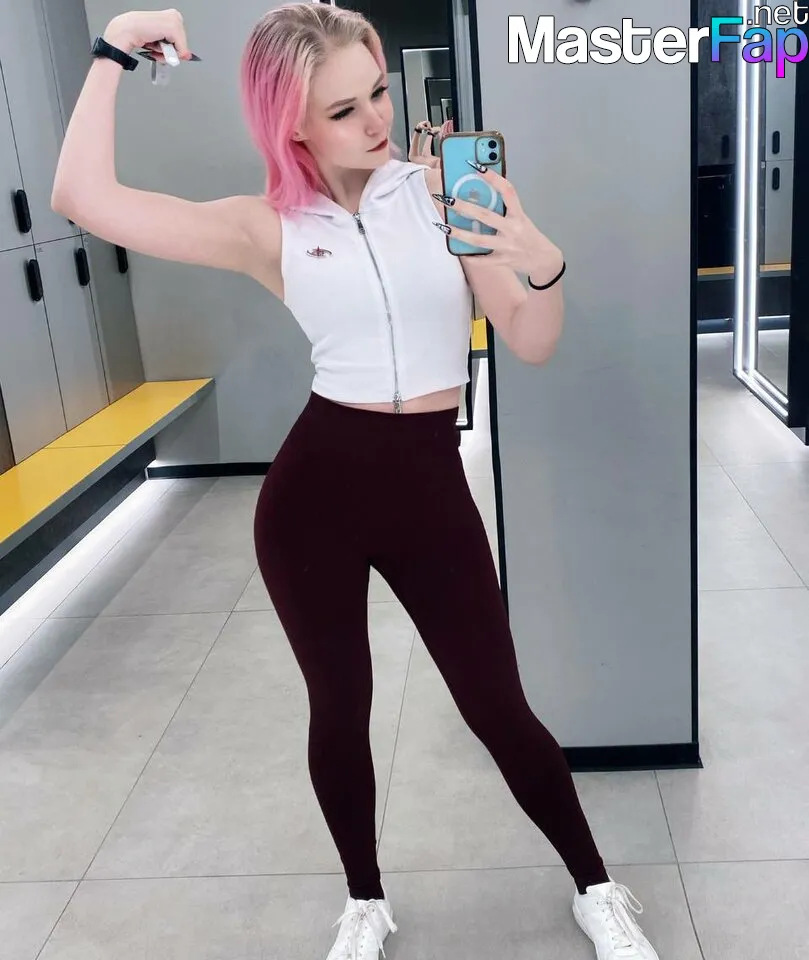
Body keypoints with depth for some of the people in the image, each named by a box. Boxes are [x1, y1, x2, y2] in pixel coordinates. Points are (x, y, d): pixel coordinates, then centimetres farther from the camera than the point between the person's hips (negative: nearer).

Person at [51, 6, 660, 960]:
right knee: (339, 708, 14)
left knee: (497, 708, 7)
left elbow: (532, 345, -4)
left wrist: (543, 265, -24)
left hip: (431, 485, 0)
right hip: (314, 486, 1)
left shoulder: (449, 188, -1)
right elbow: (86, 198, -7)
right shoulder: (269, 229, -1)